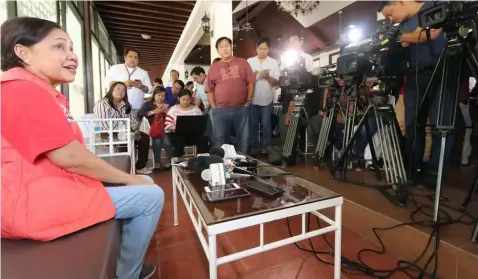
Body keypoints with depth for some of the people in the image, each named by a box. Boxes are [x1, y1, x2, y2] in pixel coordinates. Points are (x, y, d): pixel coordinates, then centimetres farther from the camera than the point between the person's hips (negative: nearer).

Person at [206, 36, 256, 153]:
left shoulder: (243, 62, 5)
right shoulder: (213, 67, 7)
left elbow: (251, 83, 4)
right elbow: (210, 90, 5)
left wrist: (248, 101, -1)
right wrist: (214, 108, -2)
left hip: (241, 109, 0)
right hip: (220, 110, 0)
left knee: (243, 138, 12)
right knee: (221, 140, 9)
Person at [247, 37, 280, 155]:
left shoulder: (274, 62, 3)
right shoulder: (249, 61, 3)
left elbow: (277, 82, 0)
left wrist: (268, 77, -18)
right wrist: (254, 75, -15)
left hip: (267, 99, 0)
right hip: (252, 98, 1)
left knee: (266, 124, 7)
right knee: (253, 124, 7)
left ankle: (265, 147, 20)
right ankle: (254, 146, 20)